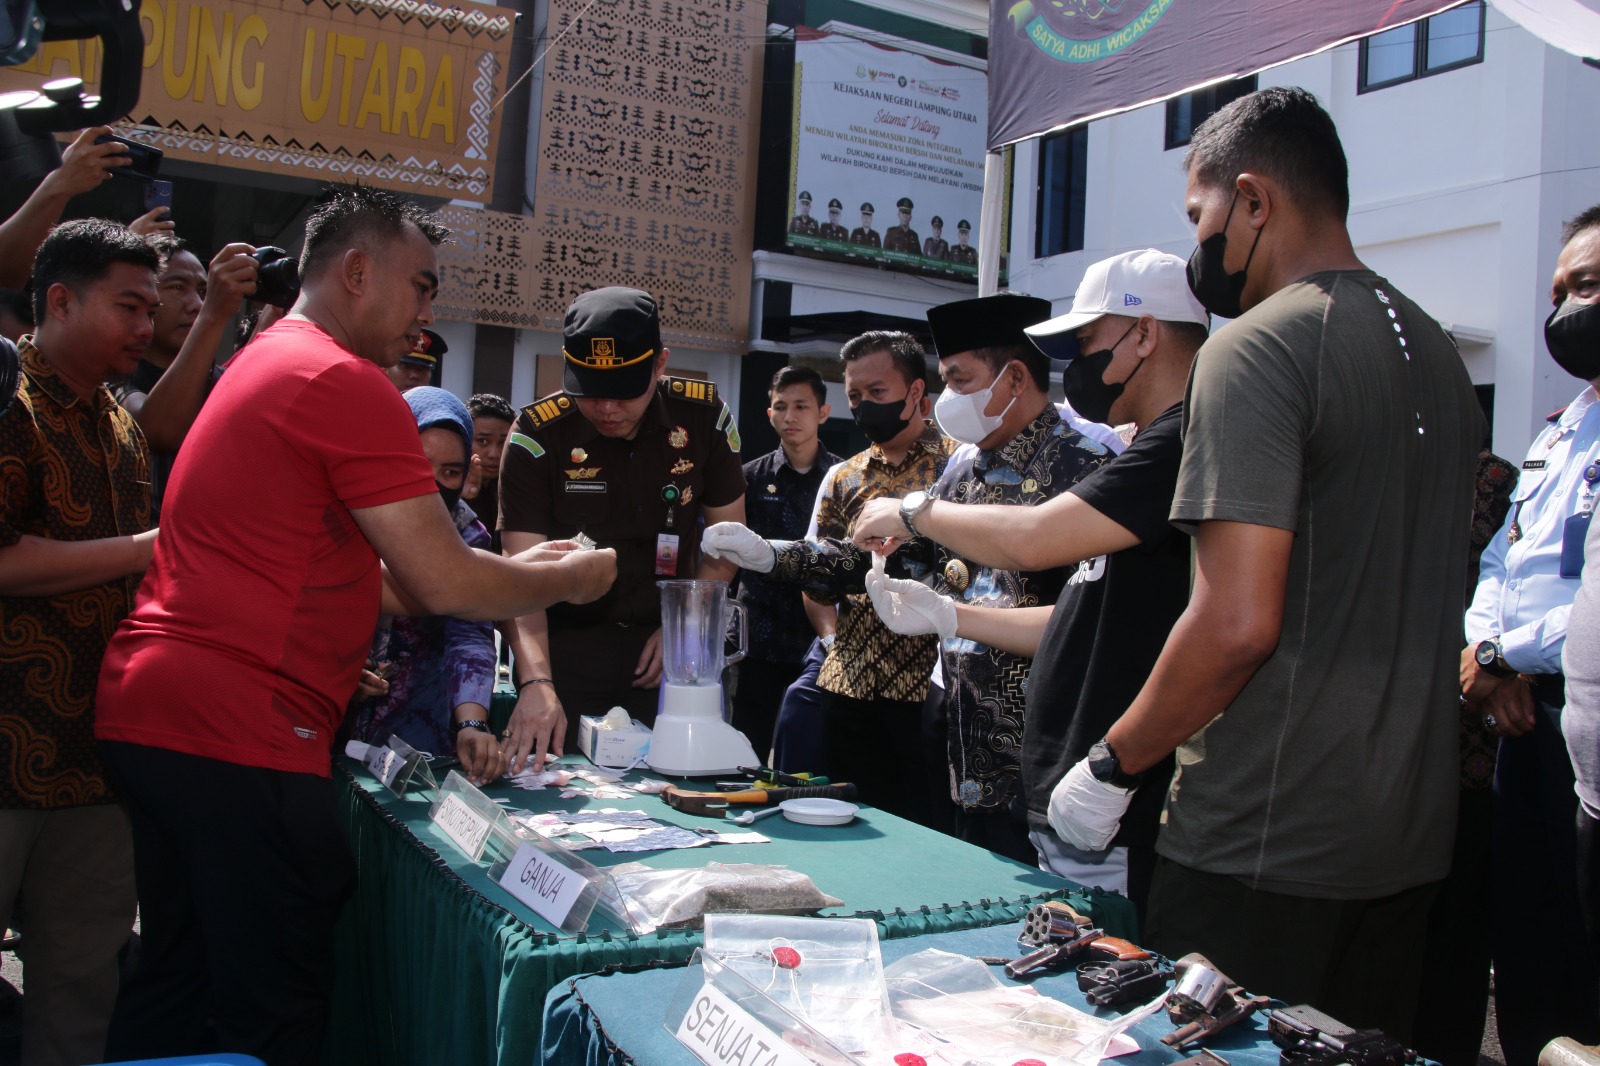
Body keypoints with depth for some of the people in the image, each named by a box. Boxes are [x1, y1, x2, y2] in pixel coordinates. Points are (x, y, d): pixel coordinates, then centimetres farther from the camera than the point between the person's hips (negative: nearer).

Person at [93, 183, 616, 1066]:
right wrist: (567, 579, 4)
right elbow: (443, 584, -13)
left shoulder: (265, 364, 20)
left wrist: (520, 568, 18)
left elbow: (379, 583, 21)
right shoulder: (348, 383, -12)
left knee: (175, 995, 19)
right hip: (238, 729, -10)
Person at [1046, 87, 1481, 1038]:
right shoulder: (1440, 353, 12)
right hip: (1412, 835, 9)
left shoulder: (1259, 345, -15)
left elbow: (1237, 624, -23)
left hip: (1267, 849, -8)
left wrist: (1113, 767, -10)